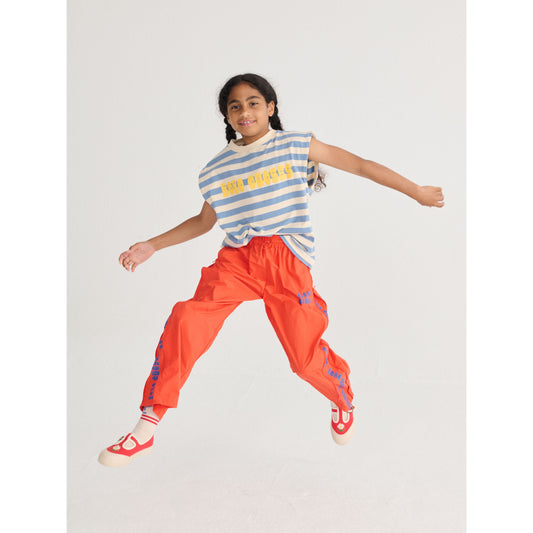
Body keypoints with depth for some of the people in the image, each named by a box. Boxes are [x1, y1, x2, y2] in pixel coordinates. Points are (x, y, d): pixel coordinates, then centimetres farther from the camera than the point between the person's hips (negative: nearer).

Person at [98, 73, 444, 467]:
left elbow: (361, 165, 7)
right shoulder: (218, 168, 12)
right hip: (237, 257, 2)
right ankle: (146, 429, -13)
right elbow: (204, 221, 24)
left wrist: (417, 191, 9)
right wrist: (151, 246, 16)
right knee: (185, 321, -21)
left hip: (288, 261, -2)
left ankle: (343, 399, 37)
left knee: (307, 357, -2)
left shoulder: (297, 146, 4)